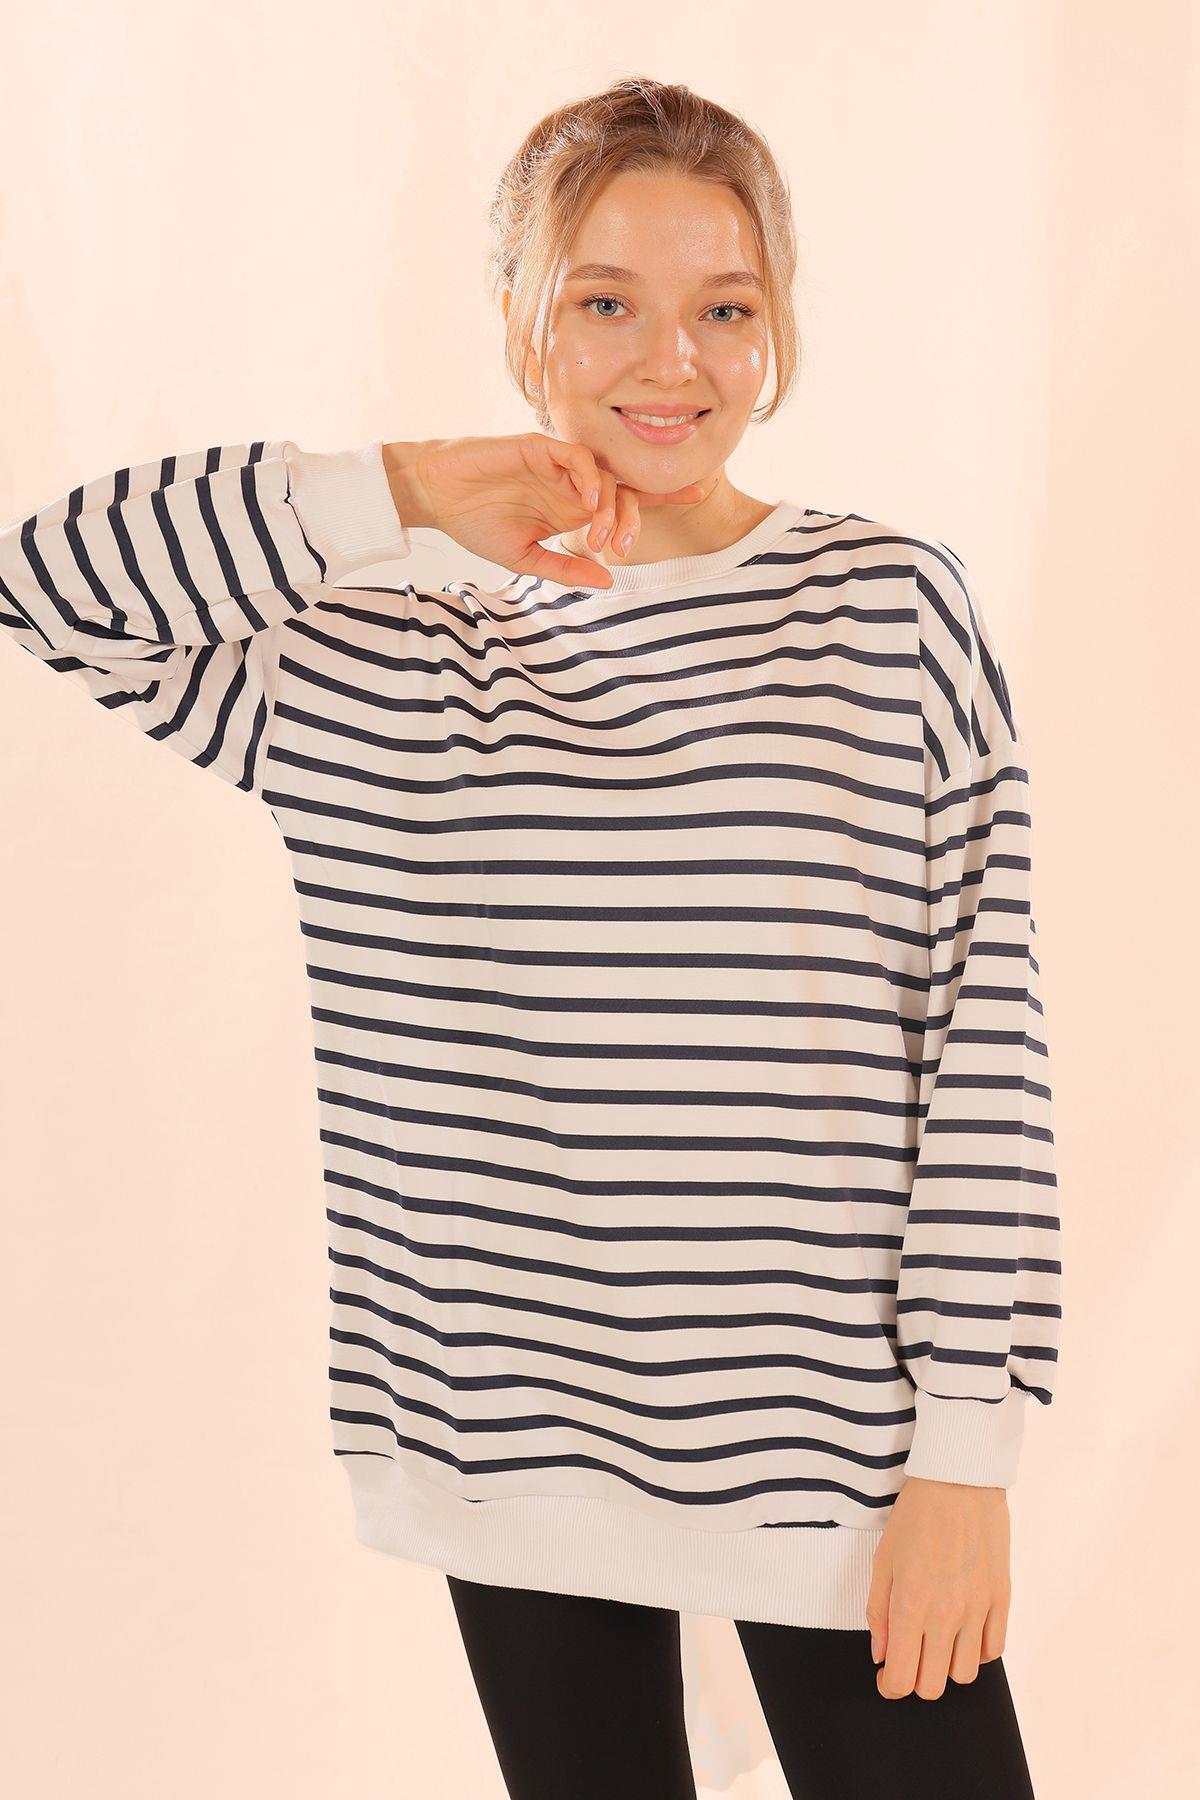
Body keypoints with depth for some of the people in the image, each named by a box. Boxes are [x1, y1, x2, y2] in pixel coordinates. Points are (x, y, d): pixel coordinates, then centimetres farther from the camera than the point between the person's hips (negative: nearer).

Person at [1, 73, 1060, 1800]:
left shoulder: (895, 609, -3)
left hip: (838, 1445, -2)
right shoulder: (395, 678, 6)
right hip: (520, 1443, 3)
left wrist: (967, 1448, -7)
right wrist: (403, 492, -5)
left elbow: (987, 1039, -4)